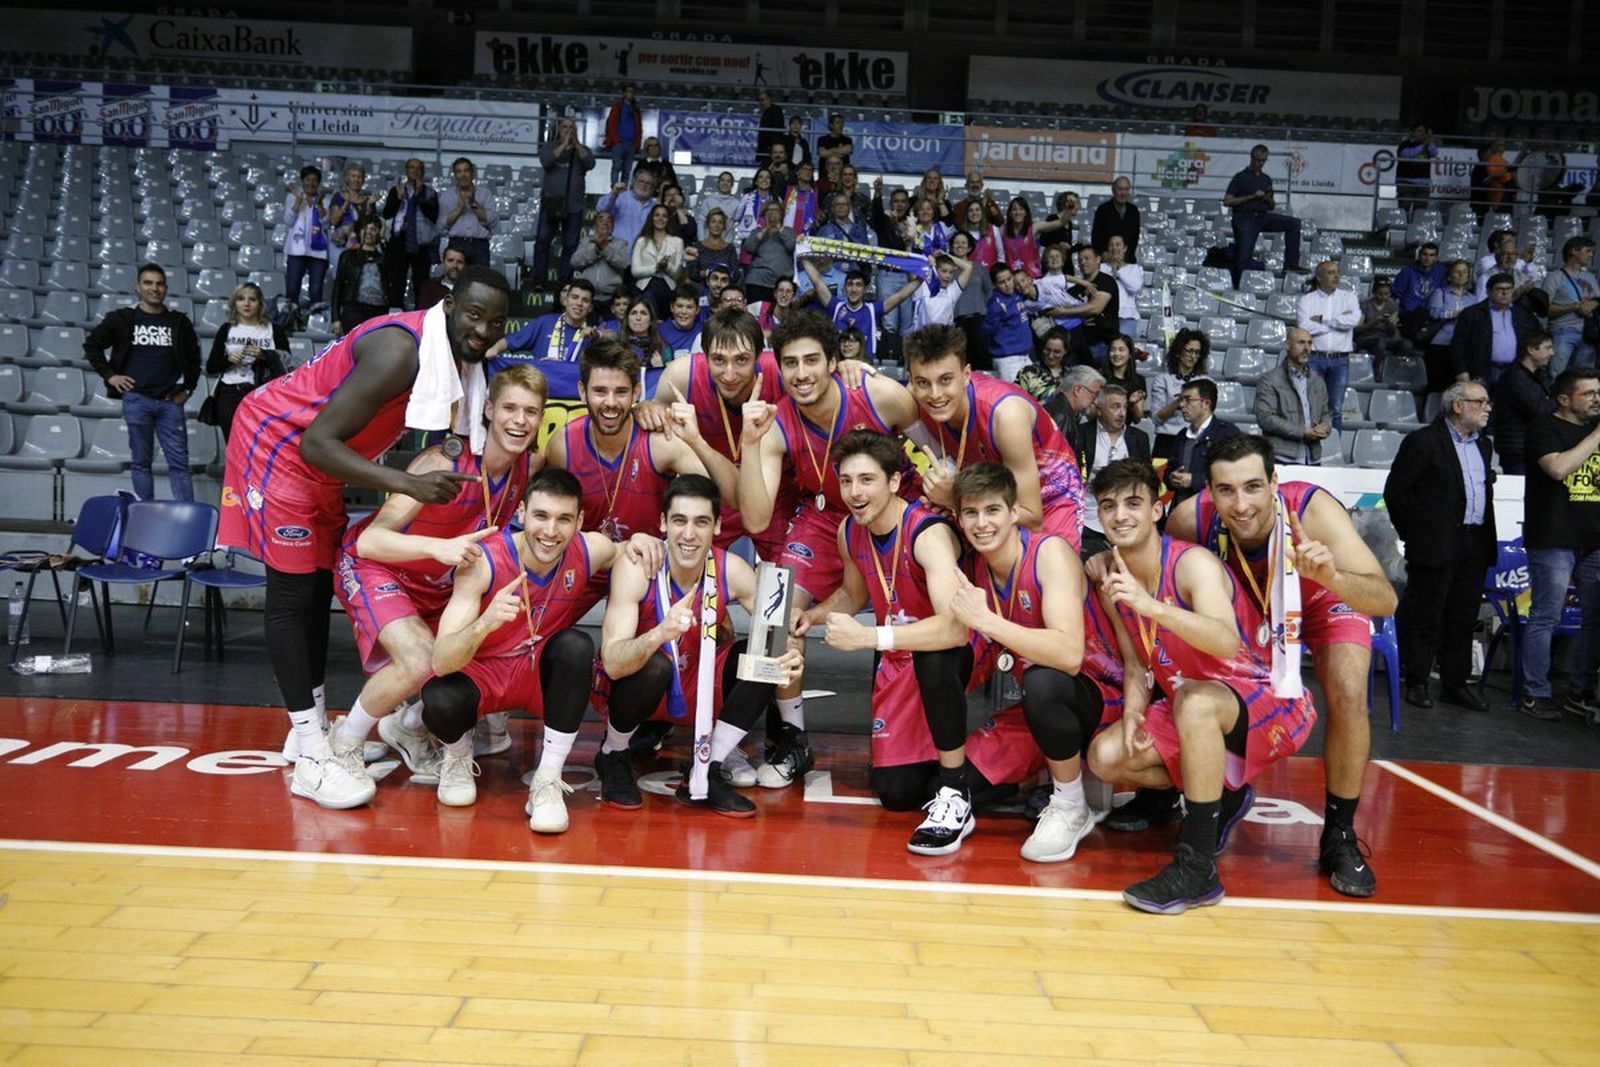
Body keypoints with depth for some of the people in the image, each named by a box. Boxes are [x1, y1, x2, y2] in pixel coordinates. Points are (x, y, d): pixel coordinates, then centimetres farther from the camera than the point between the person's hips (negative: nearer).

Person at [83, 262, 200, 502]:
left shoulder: (179, 322, 9)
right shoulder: (122, 319, 5)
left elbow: (194, 356, 19)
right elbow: (91, 345, 13)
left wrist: (188, 389, 9)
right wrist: (109, 375, 3)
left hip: (170, 401, 1)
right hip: (136, 399, 0)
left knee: (179, 462, -2)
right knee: (141, 461, 5)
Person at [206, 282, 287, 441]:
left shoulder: (274, 330, 8)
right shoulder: (227, 330, 14)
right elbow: (210, 367, 12)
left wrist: (264, 356, -14)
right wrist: (228, 359, -6)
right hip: (230, 396, 2)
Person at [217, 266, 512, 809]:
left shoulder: (458, 356, -4)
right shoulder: (401, 350, -31)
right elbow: (317, 442, -34)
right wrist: (409, 484, -41)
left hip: (321, 454, 9)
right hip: (279, 440, -9)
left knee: (320, 588, 12)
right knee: (293, 594, -8)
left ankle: (317, 730, 22)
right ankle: (311, 758, -5)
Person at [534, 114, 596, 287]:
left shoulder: (582, 150, 12)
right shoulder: (549, 146, 10)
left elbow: (590, 164, -9)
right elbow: (545, 161, -12)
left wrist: (576, 143, -15)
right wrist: (564, 144, -15)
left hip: (574, 205, 1)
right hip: (550, 202, -1)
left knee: (570, 245, 0)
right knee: (542, 241, -6)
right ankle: (539, 281, -1)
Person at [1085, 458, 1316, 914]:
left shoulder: (1193, 563, -22)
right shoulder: (1112, 581, -1)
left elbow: (1227, 643, -41)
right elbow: (1136, 665, 6)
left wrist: (1151, 606, -53)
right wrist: (1132, 713, -14)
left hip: (1271, 702, -7)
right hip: (1190, 707, 8)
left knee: (1193, 699, -39)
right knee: (1106, 756, -11)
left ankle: (1197, 867, -30)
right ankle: (1222, 796, 13)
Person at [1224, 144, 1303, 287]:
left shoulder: (1266, 180, 18)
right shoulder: (1240, 177, 2)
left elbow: (1272, 207, 22)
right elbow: (1227, 201, -9)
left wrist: (1269, 199, -2)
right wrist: (1251, 197, -14)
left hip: (1263, 216, 5)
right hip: (1245, 218, -5)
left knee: (1294, 223, -9)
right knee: (1244, 254, -10)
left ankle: (1291, 265, -9)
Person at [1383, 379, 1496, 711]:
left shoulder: (1482, 444, 16)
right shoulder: (1423, 441, -8)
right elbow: (1395, 490, -8)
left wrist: (1484, 537, 15)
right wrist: (1413, 533, -2)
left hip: (1475, 546, 7)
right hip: (1437, 545, -7)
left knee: (1463, 619, 11)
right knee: (1426, 618, 0)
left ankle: (1455, 684, 20)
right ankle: (1416, 683, 9)